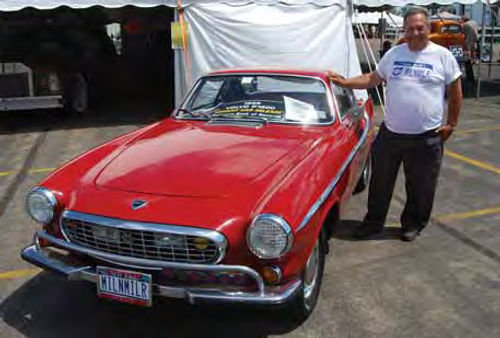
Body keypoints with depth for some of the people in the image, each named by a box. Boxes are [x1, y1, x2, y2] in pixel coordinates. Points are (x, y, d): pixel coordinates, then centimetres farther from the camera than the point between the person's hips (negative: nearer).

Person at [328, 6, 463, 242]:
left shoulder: (443, 56, -2)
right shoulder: (394, 54, 6)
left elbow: (455, 91, 3)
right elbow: (373, 79, 12)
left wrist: (451, 124, 1)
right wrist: (345, 82, 1)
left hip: (427, 137, -2)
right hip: (390, 133, 3)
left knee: (420, 186, 10)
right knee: (380, 181, 12)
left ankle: (413, 224, 31)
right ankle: (373, 222, 29)